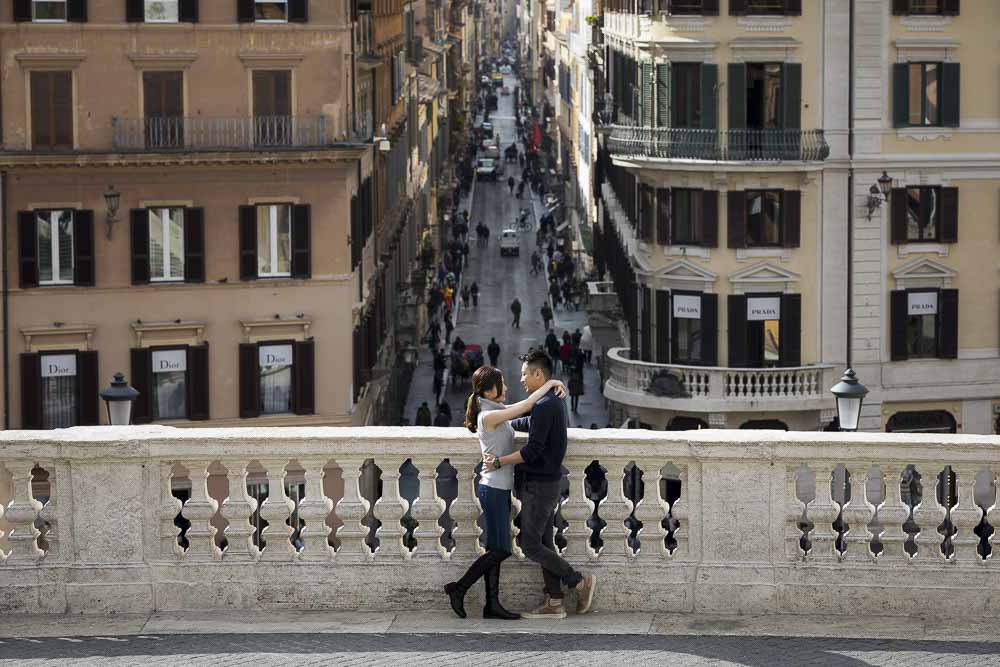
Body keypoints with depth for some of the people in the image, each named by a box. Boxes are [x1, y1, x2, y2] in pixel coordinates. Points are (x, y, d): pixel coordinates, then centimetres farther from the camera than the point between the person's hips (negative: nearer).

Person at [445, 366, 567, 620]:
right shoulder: (488, 416, -17)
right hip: (493, 489, -9)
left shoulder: (497, 411, 10)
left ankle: (492, 604, 9)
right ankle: (459, 588, 2)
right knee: (500, 550, -5)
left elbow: (523, 408, 19)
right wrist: (548, 384, -8)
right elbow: (525, 406, -18)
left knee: (496, 550, 8)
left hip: (499, 489, 9)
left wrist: (552, 389, 5)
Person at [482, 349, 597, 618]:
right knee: (543, 543, 11)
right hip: (549, 482, 10)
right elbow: (529, 423, 31)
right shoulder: (556, 402, 12)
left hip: (539, 485, -10)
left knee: (531, 545, -6)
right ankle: (554, 604, 10)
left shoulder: (544, 406, -20)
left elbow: (533, 450, -24)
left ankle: (581, 582, 0)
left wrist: (498, 462, -16)